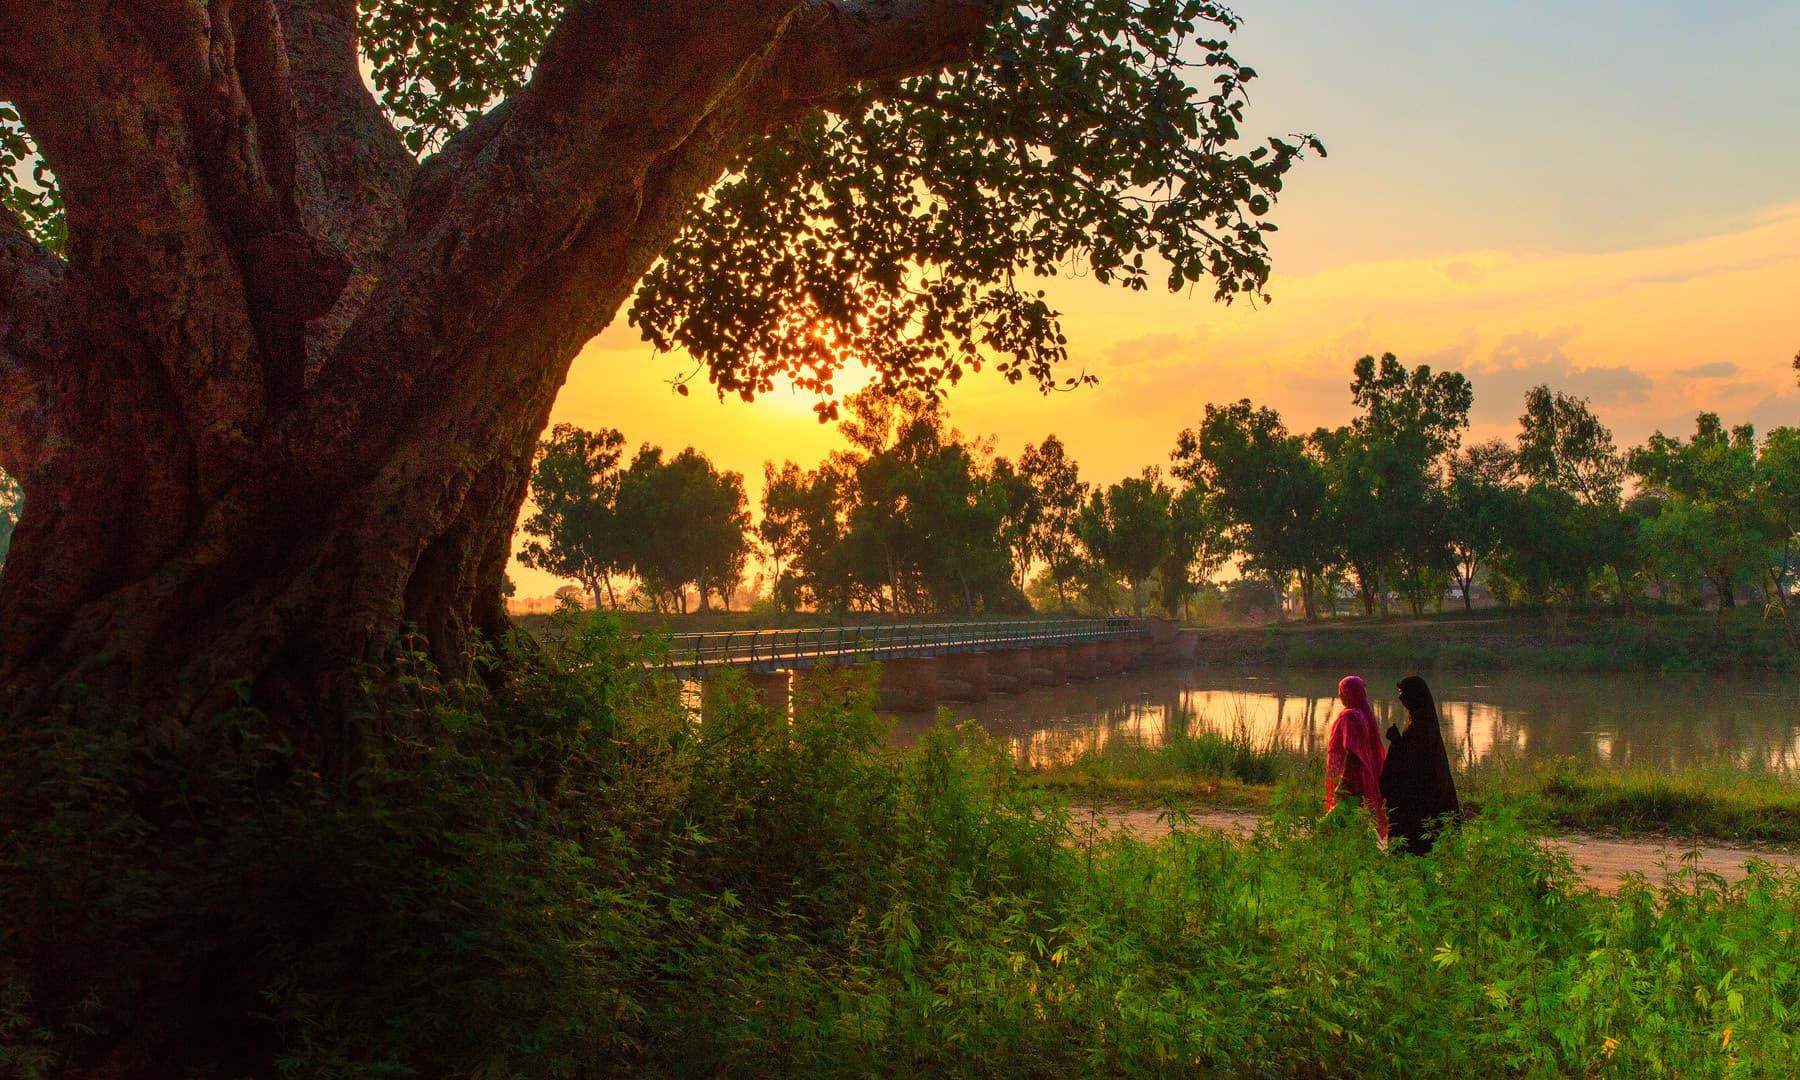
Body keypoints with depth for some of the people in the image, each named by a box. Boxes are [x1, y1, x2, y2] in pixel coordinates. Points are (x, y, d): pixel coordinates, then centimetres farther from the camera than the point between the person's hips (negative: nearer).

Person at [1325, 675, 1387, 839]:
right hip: (1363, 780, 10)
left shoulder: (1349, 717, -18)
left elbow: (1351, 752, -23)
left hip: (1350, 779, -10)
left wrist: (1341, 783, -23)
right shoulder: (1366, 714, 11)